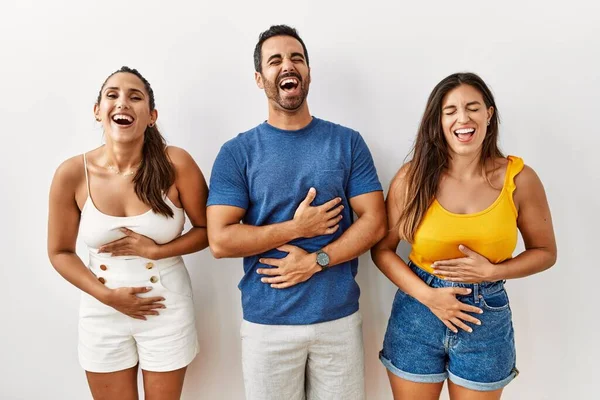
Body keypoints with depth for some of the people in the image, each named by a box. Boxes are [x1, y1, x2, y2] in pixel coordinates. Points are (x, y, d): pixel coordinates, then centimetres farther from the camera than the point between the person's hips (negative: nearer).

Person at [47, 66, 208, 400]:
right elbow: (60, 252, 0)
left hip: (167, 310, -1)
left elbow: (207, 229, -6)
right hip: (103, 314, 1)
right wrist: (107, 296, -11)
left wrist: (156, 250, -20)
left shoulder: (175, 164, -17)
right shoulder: (72, 174, -11)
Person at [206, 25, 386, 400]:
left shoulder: (348, 142, 1)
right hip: (267, 322, -1)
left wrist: (314, 261, -15)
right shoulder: (237, 152, -4)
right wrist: (297, 228, -14)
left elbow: (374, 222, -4)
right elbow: (220, 240, -10)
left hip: (339, 317, 1)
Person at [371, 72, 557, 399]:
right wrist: (426, 294, -15)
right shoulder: (412, 177, -10)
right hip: (417, 315, 0)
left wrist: (492, 271, -14)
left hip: (487, 319, 1)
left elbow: (544, 252, 3)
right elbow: (382, 249, -4)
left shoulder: (519, 178, -8)